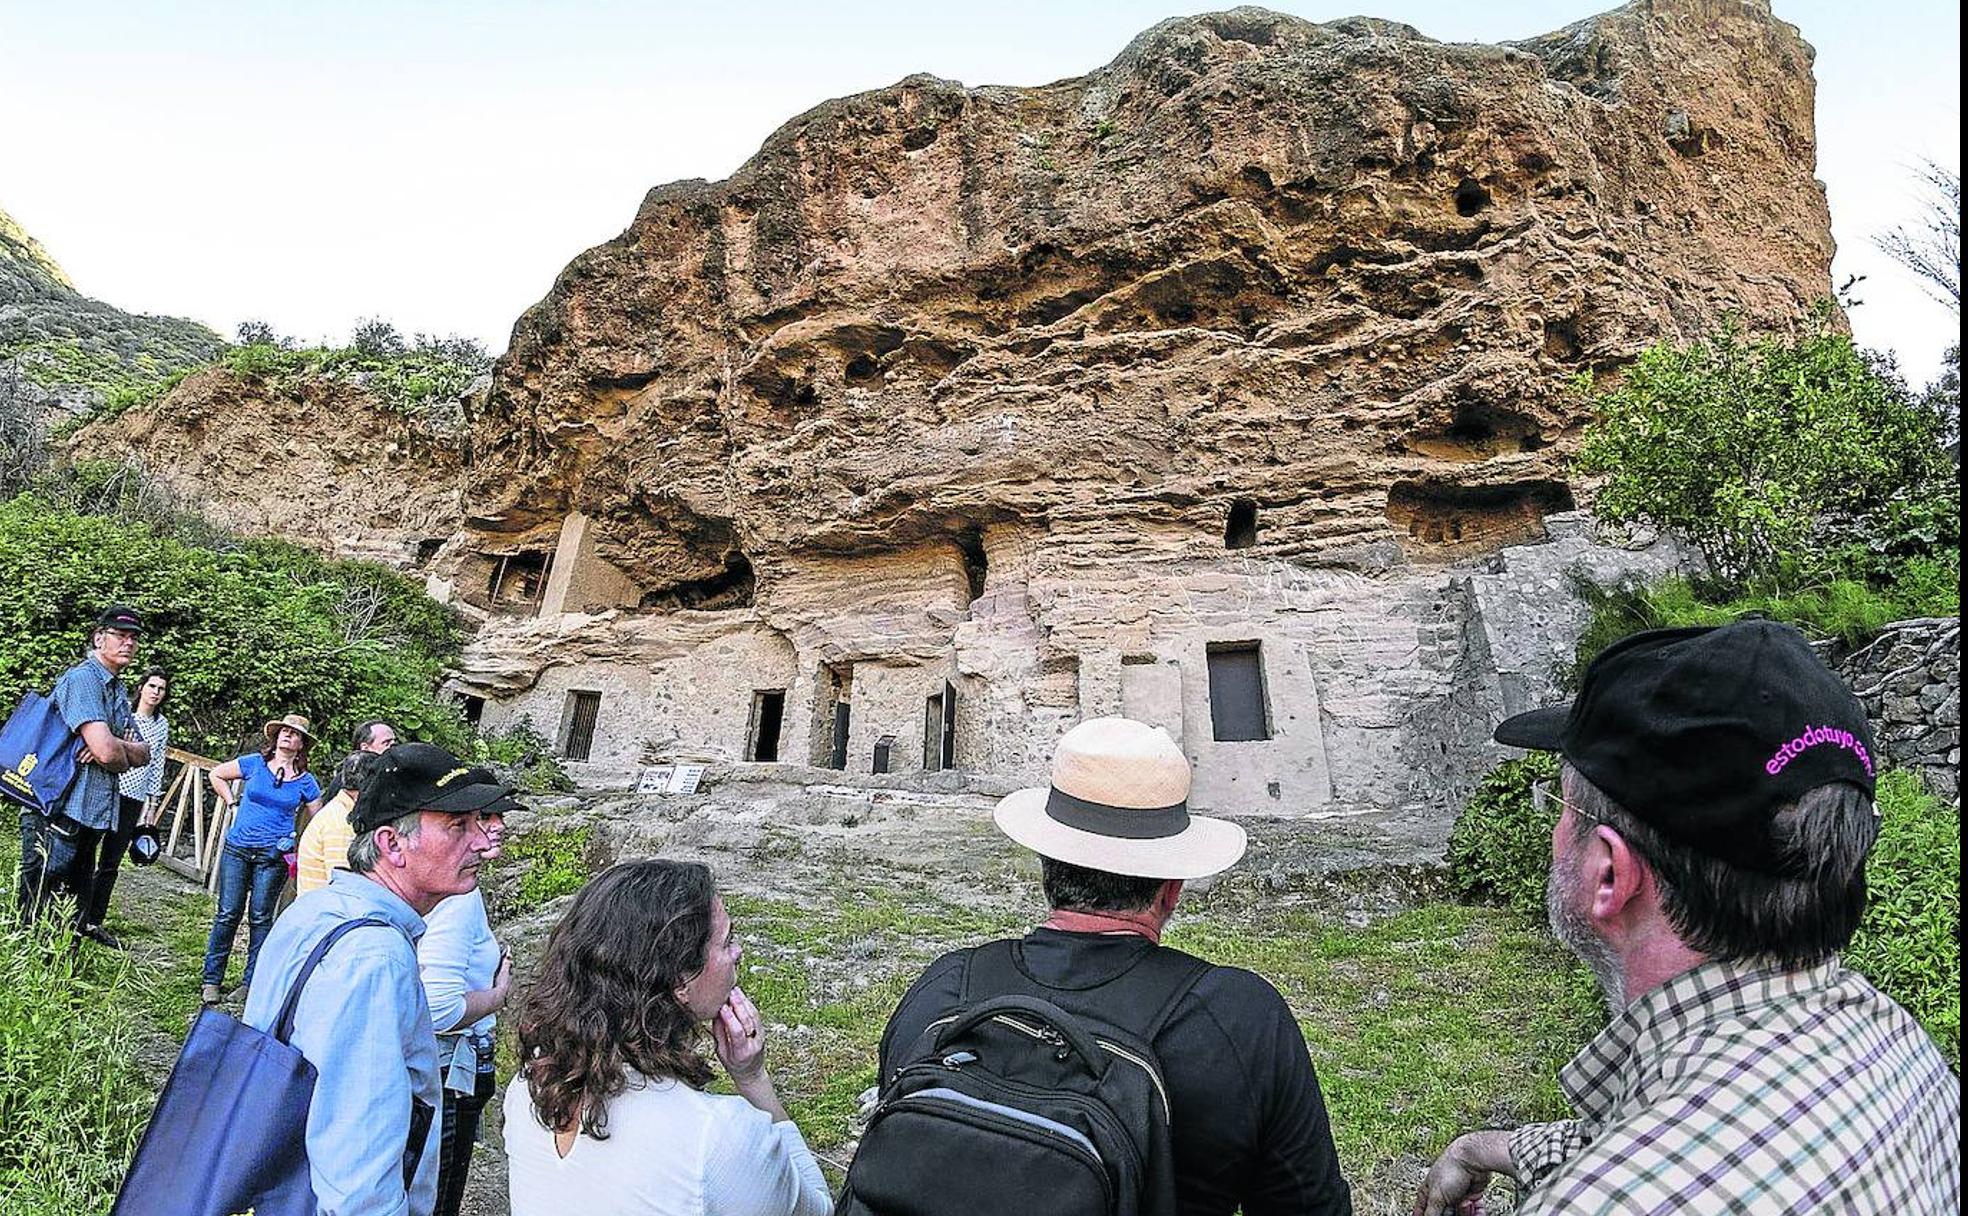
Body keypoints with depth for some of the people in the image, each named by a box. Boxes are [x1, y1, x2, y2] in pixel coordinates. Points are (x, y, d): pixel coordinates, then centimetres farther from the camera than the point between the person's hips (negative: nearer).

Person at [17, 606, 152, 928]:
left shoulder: (119, 691, 16)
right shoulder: (82, 678, -13)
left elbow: (144, 754, 10)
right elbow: (107, 752, -24)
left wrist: (114, 747, -12)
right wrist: (124, 759, -1)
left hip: (92, 818, 9)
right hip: (58, 814, -9)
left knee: (75, 915, 18)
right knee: (35, 916, -2)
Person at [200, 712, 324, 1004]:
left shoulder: (305, 781, 2)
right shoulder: (254, 763, 1)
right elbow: (216, 775, 13)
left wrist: (299, 843, 0)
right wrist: (232, 804, 5)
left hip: (273, 856, 0)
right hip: (237, 849, 0)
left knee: (260, 918, 5)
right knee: (228, 914, 3)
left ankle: (250, 983, 15)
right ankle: (211, 980, 17)